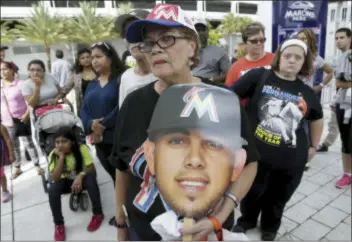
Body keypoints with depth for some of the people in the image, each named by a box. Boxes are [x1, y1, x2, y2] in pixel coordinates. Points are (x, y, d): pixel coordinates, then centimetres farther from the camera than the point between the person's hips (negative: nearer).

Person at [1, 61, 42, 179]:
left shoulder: (20, 84, -8)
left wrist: (27, 114, -16)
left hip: (21, 119, -4)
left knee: (28, 143, 4)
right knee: (13, 146, 14)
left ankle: (37, 165, 17)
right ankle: (17, 168, 28)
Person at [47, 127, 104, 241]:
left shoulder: (82, 148, -23)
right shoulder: (53, 155, -19)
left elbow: (91, 169, -21)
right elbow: (55, 178, -27)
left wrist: (80, 175, -40)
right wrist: (61, 157, -35)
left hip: (81, 179, -2)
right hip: (66, 181, 2)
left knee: (91, 179, -35)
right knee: (52, 189, -29)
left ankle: (98, 214, -14)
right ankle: (58, 224, -8)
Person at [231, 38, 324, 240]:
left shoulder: (307, 93, 4)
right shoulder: (259, 76, -8)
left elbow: (317, 118, 21)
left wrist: (313, 146, 20)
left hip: (292, 160, 3)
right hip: (256, 153, -2)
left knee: (278, 198, 22)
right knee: (251, 193, 18)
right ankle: (247, 220, 49)